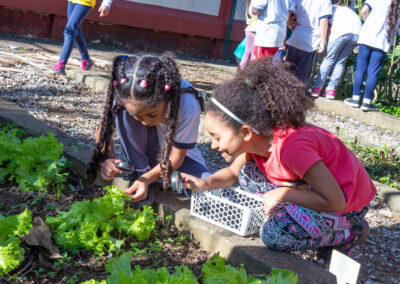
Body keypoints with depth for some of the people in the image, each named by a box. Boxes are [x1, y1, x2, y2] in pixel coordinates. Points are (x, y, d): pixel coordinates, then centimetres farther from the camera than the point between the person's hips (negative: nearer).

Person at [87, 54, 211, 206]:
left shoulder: (187, 105, -37)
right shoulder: (125, 95, -32)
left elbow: (177, 156, -27)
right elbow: (104, 129, -18)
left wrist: (148, 179, -39)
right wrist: (107, 157, -38)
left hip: (176, 147, -1)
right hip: (143, 144, 1)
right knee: (123, 112, -31)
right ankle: (141, 170, -15)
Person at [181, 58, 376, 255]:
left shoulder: (291, 147, -36)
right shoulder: (259, 137, -9)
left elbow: (335, 201, -31)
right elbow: (234, 172, 6)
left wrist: (282, 194, -25)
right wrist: (204, 184, -13)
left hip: (349, 206, -8)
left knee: (275, 234, -27)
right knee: (247, 175, -1)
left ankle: (349, 233, -2)